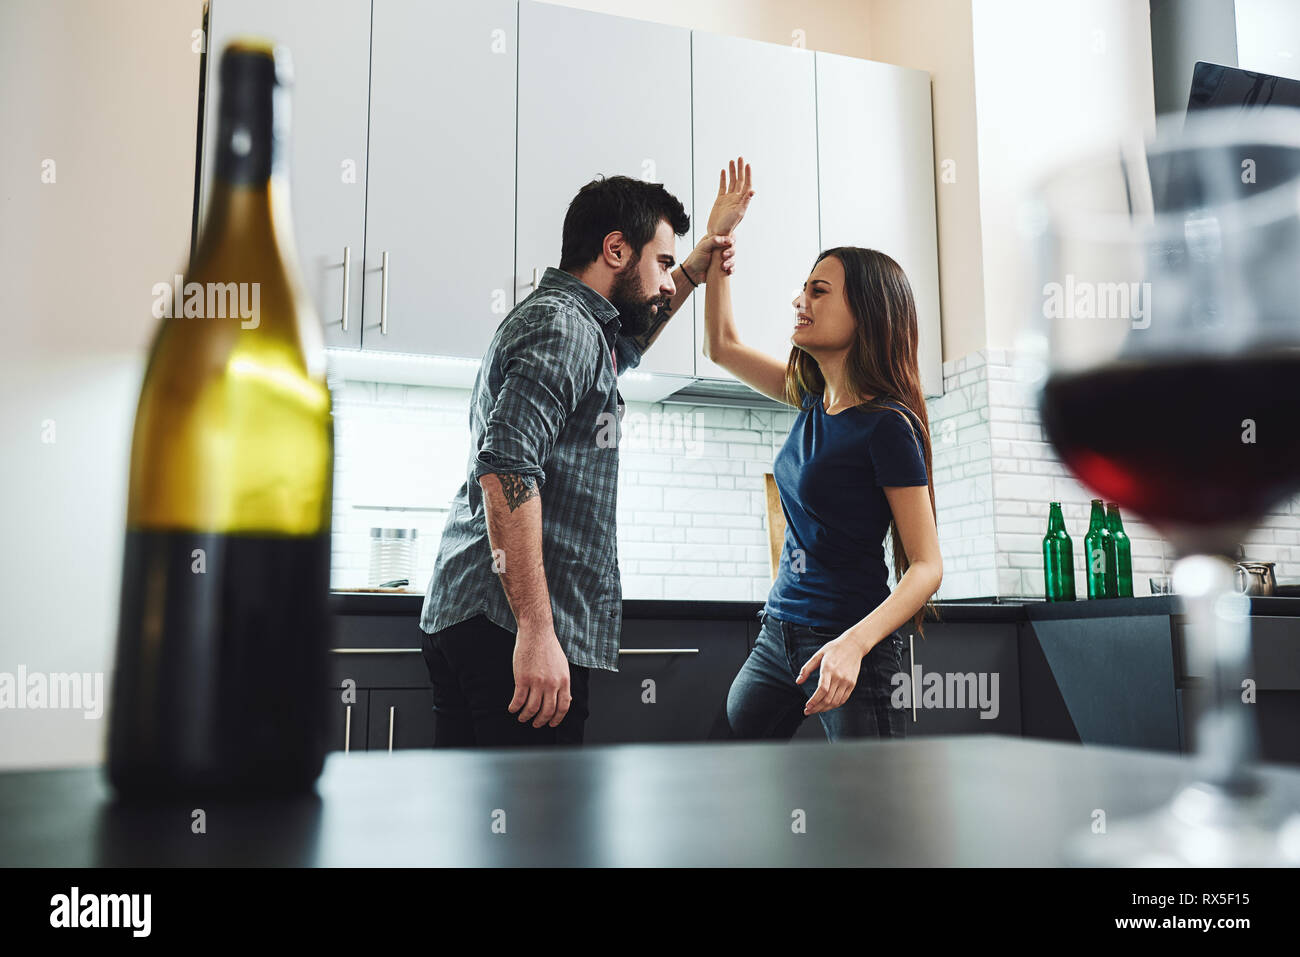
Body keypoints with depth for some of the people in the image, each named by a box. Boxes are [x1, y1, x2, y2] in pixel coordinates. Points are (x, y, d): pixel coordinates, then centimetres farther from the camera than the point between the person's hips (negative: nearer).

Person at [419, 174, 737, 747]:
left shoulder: (562, 319, 23)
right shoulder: (563, 325, -10)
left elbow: (622, 350, 47)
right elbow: (505, 466, -23)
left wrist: (692, 274, 39)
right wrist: (536, 630, -27)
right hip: (512, 625, -10)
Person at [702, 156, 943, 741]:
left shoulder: (886, 425, -15)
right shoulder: (814, 398, 6)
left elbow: (927, 566, -16)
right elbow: (722, 347, 19)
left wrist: (853, 644, -30)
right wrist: (718, 238, 12)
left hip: (852, 648, -7)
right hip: (780, 634, 8)